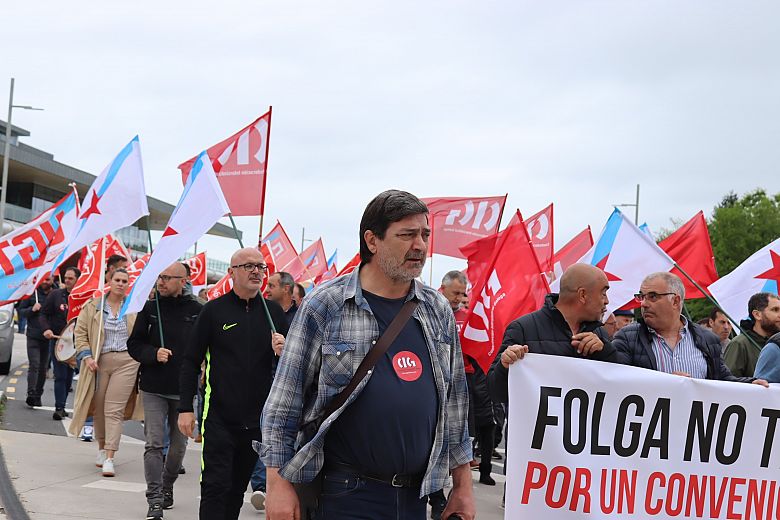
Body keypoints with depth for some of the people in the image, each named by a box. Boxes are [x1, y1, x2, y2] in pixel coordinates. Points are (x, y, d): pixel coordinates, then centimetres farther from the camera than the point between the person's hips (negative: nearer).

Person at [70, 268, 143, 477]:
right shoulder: (93, 307, 5)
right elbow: (80, 333, 6)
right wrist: (86, 356, -6)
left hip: (127, 362, -1)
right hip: (100, 362, 1)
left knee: (114, 410, -8)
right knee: (99, 408, 8)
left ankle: (109, 459, -11)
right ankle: (102, 448, 30)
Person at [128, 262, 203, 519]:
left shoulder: (197, 310, -3)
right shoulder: (150, 308, 1)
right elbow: (134, 344, 3)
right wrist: (154, 354, -14)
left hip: (184, 389, 0)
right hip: (154, 388, 0)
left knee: (178, 444, 12)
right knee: (154, 444, -6)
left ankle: (167, 486, 34)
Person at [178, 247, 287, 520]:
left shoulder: (274, 311, 8)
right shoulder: (214, 310, -1)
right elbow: (191, 362, 0)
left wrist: (284, 349, -10)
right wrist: (185, 408, -6)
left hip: (258, 418, 4)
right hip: (219, 417, -4)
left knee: (237, 488, 13)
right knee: (216, 487, -7)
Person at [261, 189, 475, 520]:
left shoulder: (438, 311, 9)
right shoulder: (324, 306, -6)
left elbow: (454, 402, 14)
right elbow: (284, 404, -5)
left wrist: (463, 486, 12)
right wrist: (278, 484, -9)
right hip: (344, 493, -4)